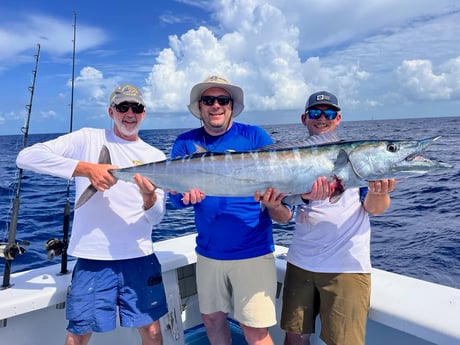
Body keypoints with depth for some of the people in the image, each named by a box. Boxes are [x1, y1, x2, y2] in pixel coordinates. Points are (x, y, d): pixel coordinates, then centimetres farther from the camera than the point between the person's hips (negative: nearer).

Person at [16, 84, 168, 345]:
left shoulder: (156, 156, 6)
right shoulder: (89, 139, 0)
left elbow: (156, 218, 1)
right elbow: (27, 156, -11)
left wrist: (149, 196, -22)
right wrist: (85, 168, -21)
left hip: (140, 257, 2)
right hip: (92, 257, -2)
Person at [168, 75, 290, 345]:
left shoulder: (255, 137, -6)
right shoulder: (186, 143, 2)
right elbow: (176, 198, -2)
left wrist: (274, 204, -30)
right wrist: (188, 195, -26)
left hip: (253, 252, -3)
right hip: (209, 251, 4)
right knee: (212, 318, 18)